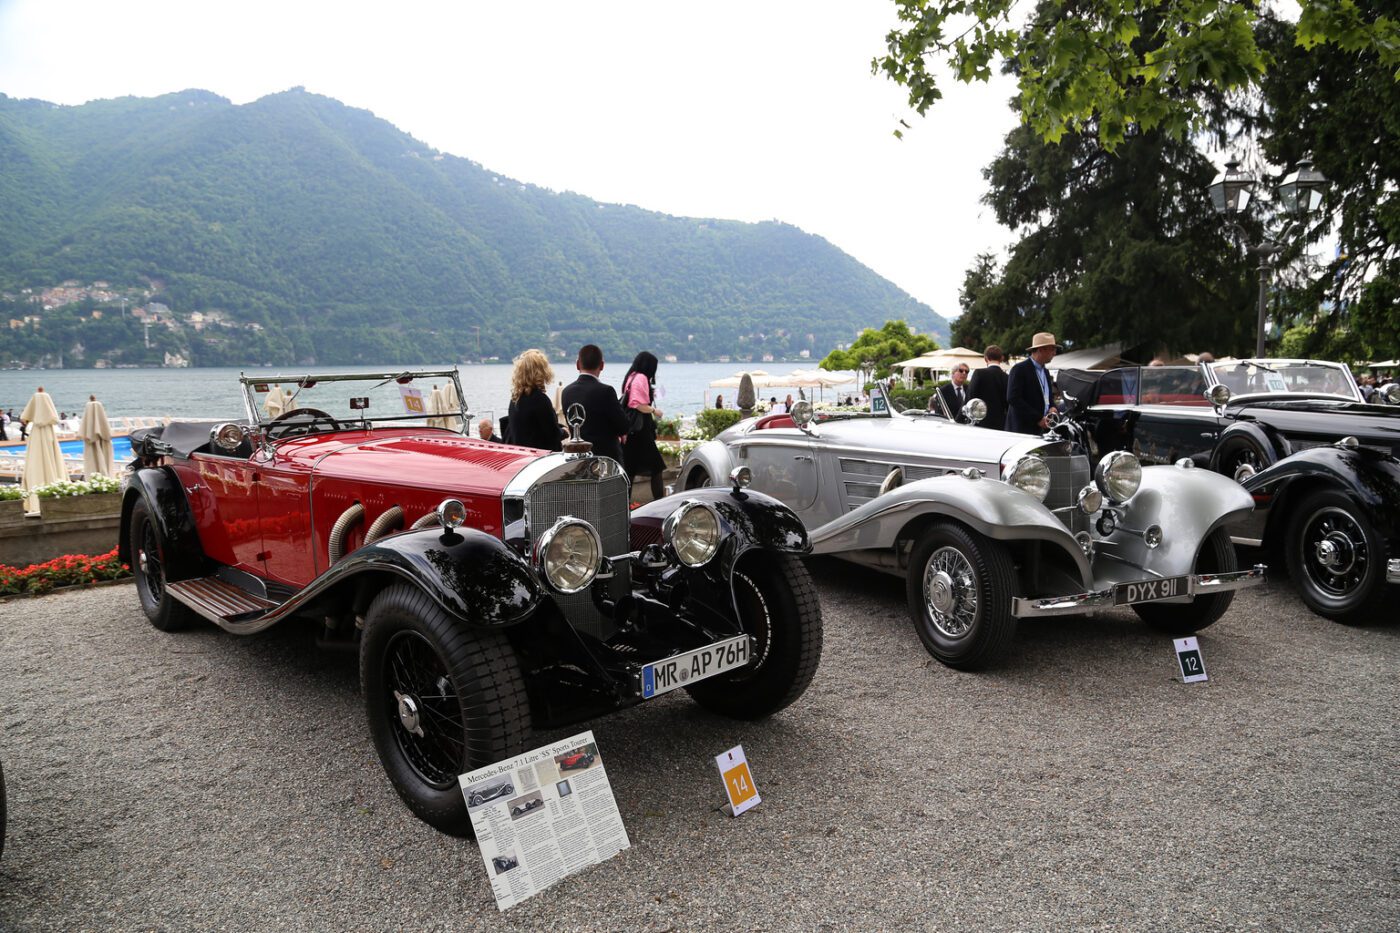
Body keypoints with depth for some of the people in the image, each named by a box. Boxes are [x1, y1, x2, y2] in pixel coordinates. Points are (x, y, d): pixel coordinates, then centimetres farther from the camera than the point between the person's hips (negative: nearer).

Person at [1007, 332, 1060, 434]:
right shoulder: (1019, 369, -8)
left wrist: (1052, 408, 3)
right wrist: (1037, 419, -17)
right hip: (1022, 430, -8)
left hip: (1043, 429, 8)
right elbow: (1013, 399, -16)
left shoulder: (1045, 372, 20)